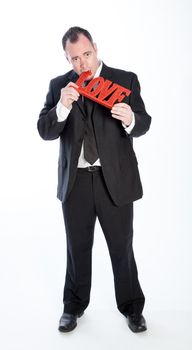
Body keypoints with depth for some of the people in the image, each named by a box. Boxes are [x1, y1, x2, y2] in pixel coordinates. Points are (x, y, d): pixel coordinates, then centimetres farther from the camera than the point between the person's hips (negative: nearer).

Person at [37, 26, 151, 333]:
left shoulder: (126, 80, -2)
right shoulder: (59, 85, 3)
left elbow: (143, 125, -6)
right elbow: (45, 131, -4)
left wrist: (130, 119, -30)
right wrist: (63, 106, -22)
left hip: (115, 179, -1)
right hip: (75, 181, 2)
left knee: (122, 247, 9)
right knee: (77, 247, 16)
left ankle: (132, 307, 30)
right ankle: (74, 306, 35)